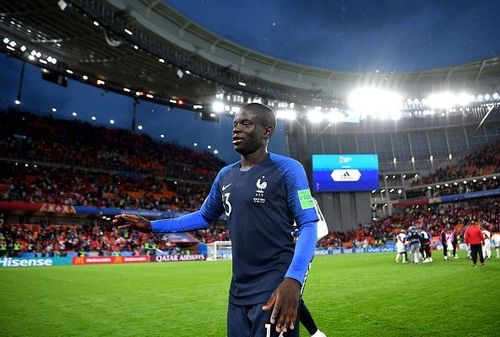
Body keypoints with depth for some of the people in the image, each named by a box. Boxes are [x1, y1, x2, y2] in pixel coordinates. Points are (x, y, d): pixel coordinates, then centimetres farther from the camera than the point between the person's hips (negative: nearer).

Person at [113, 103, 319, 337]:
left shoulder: (287, 169, -10)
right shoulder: (225, 175, 9)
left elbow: (308, 225, -13)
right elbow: (204, 217, 20)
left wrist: (293, 279, -28)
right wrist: (151, 226, 14)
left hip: (275, 288, -6)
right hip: (238, 290, 6)